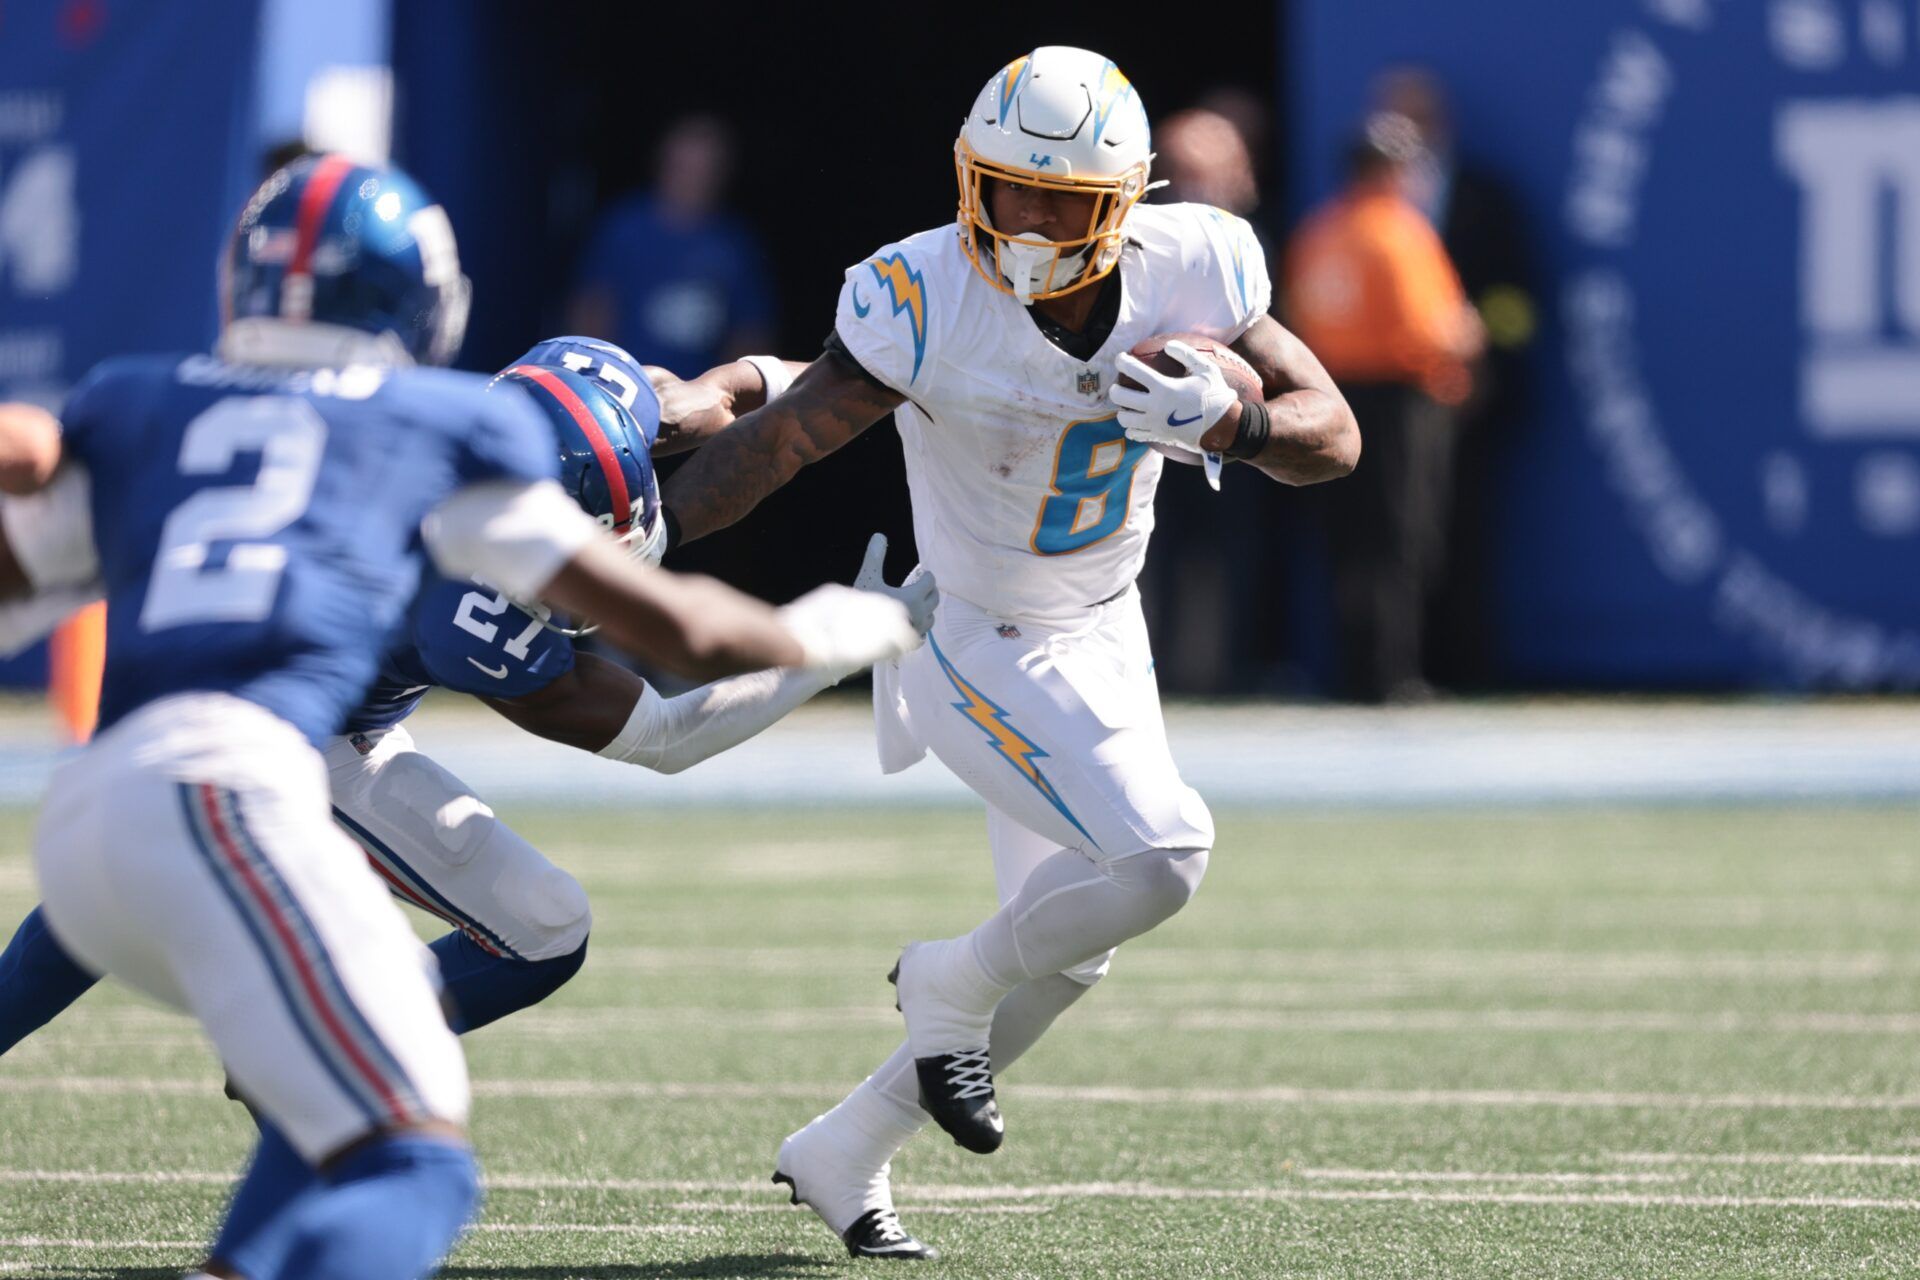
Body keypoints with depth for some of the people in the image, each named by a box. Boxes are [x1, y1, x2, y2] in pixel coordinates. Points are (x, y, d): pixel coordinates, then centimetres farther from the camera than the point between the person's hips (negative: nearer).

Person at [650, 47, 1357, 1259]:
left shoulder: (1188, 271, -15)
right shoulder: (930, 303, -26)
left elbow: (1335, 439, -10)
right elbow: (781, 439, -24)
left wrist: (1230, 421, -31)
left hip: (1103, 635, 6)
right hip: (980, 654, -6)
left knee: (1069, 945, 13)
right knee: (1161, 854, -22)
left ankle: (843, 1156, 29)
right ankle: (953, 987, 6)